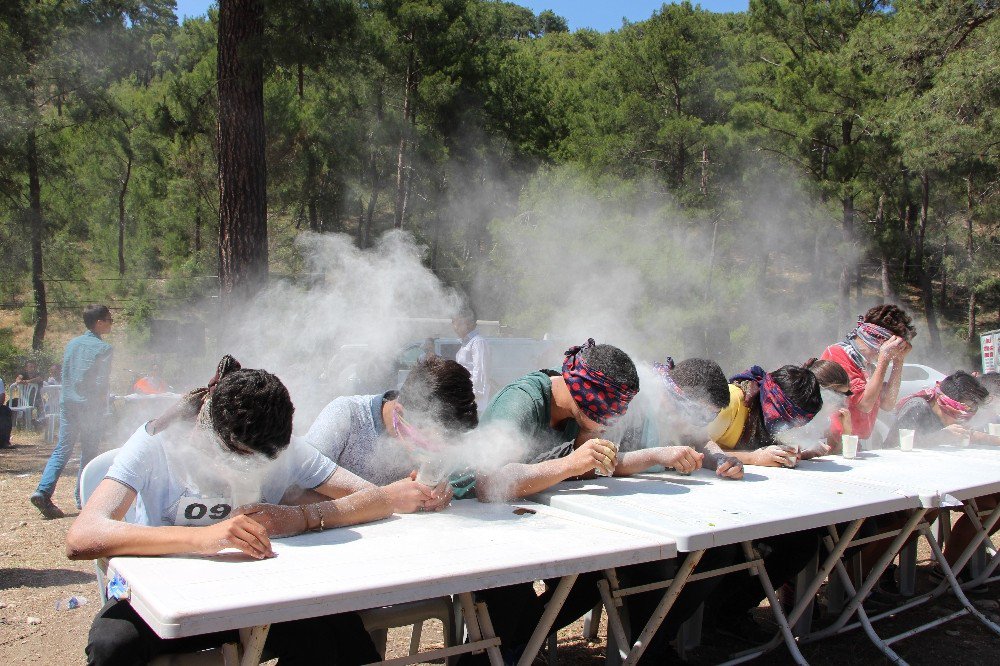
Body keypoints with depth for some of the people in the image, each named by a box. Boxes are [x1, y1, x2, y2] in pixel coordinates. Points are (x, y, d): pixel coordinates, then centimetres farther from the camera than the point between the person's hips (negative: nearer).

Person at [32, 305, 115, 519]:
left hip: (67, 404, 5)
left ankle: (43, 491, -10)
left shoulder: (72, 344, 11)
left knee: (62, 450, 5)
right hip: (90, 407, -5)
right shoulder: (103, 348, -8)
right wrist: (102, 405, -2)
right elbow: (101, 383, -13)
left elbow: (65, 374, 15)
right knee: (89, 453, 5)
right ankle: (83, 498, 10)